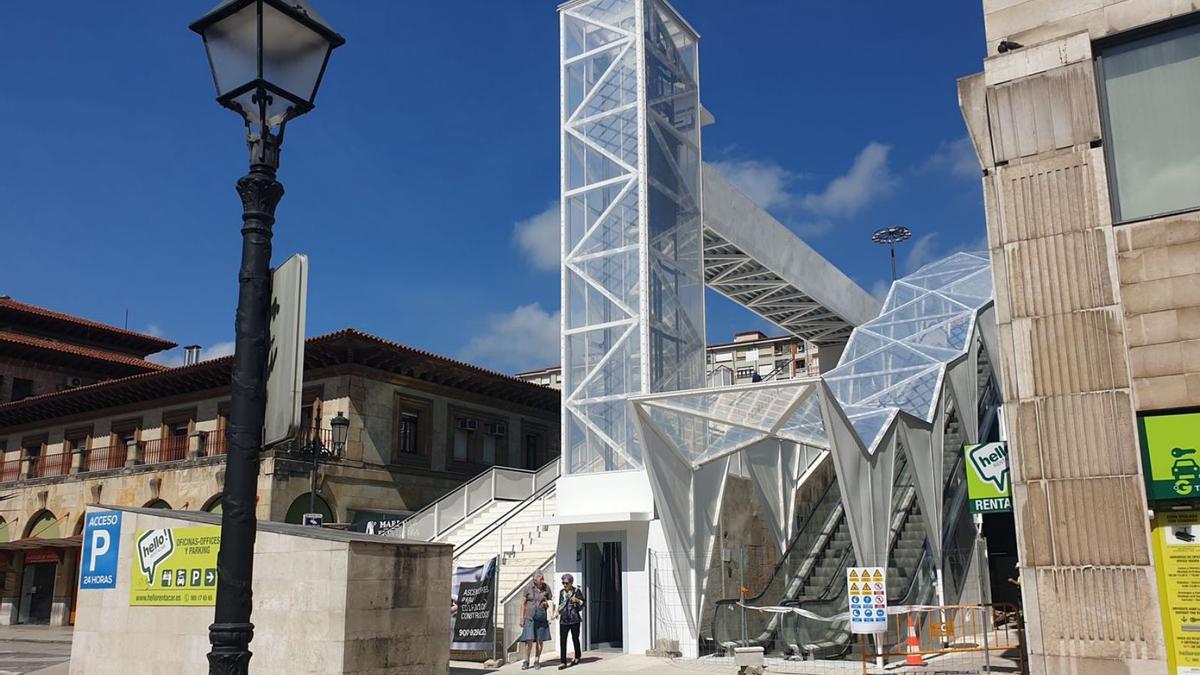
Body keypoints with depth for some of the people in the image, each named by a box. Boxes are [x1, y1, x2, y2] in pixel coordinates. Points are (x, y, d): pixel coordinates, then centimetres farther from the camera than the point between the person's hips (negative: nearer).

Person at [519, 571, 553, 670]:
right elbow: (523, 603, 4)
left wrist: (547, 603, -12)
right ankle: (526, 662, 5)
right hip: (530, 617, -2)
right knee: (529, 640, -8)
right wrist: (522, 618, 1)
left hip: (541, 617, 2)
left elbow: (551, 600, 11)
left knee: (540, 640, 3)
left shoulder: (546, 588, 2)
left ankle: (537, 662, 15)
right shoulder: (529, 588, -2)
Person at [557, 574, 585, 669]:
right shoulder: (561, 592, 9)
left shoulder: (577, 591, -3)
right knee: (562, 640, -6)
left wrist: (577, 600, -17)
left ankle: (577, 658, 28)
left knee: (575, 639, 9)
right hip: (563, 619, 3)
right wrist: (558, 612, 11)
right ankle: (563, 662, -7)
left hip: (574, 619, -3)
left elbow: (582, 604, 0)